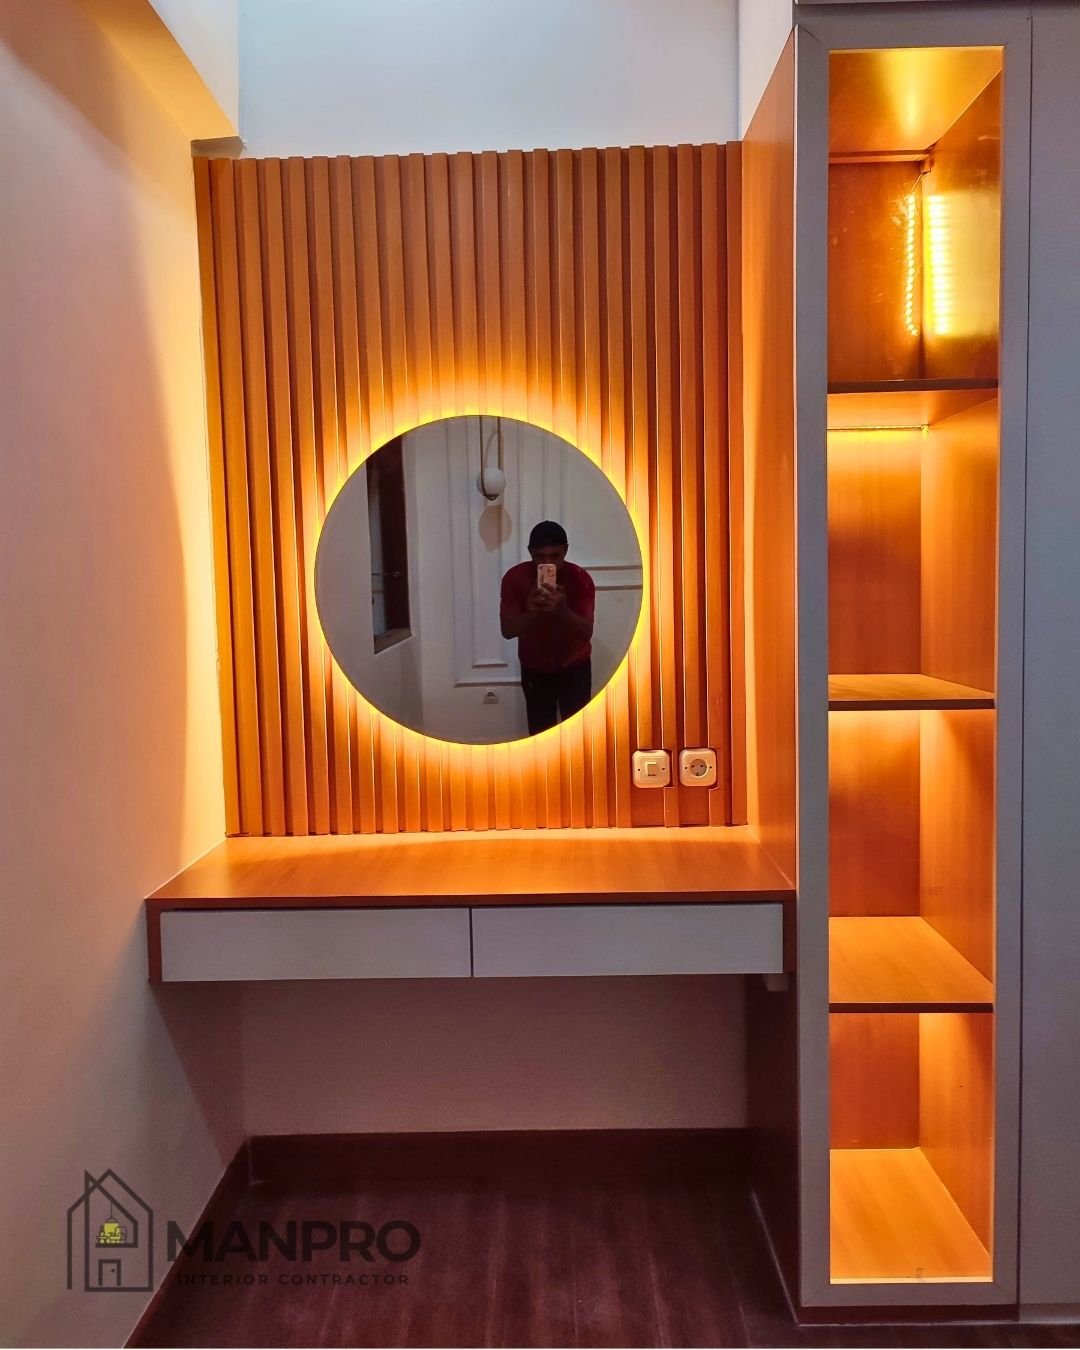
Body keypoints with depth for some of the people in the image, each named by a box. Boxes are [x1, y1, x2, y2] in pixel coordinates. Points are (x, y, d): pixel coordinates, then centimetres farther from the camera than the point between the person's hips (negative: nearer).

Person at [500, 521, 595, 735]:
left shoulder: (580, 578, -21)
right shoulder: (515, 578, -18)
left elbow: (587, 632, -26)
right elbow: (507, 630, -19)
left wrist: (562, 610, -45)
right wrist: (530, 613, -40)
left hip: (574, 667, -1)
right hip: (535, 669, 1)